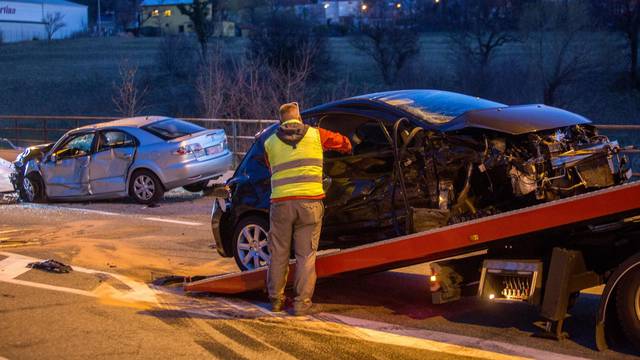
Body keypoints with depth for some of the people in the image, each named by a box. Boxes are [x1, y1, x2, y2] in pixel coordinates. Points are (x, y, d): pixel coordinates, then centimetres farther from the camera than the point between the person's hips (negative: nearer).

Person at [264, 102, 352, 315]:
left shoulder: (270, 143, 13)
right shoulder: (316, 135, 9)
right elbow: (343, 142, 22)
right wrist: (347, 149, 44)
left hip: (281, 202, 1)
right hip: (310, 202, -1)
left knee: (279, 253, 12)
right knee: (306, 255, 5)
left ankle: (276, 299, 20)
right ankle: (302, 302, 3)